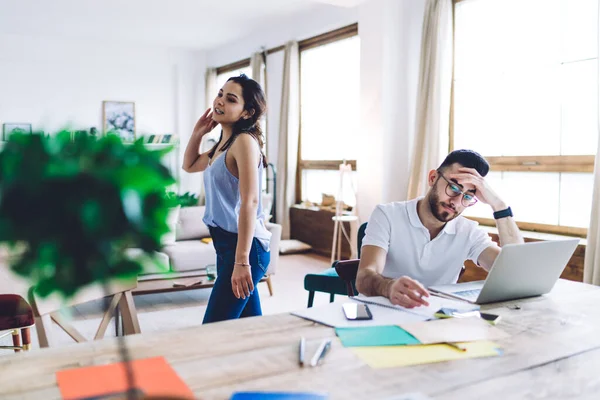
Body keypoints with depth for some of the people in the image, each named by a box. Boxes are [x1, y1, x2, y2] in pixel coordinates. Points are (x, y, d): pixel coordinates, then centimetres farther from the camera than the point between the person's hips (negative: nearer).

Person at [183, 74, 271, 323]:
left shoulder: (245, 141, -14)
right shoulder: (222, 145, 14)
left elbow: (250, 202, -22)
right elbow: (189, 165, 32)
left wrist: (241, 261, -26)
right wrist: (197, 132, 16)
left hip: (245, 248, -9)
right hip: (226, 245, 9)